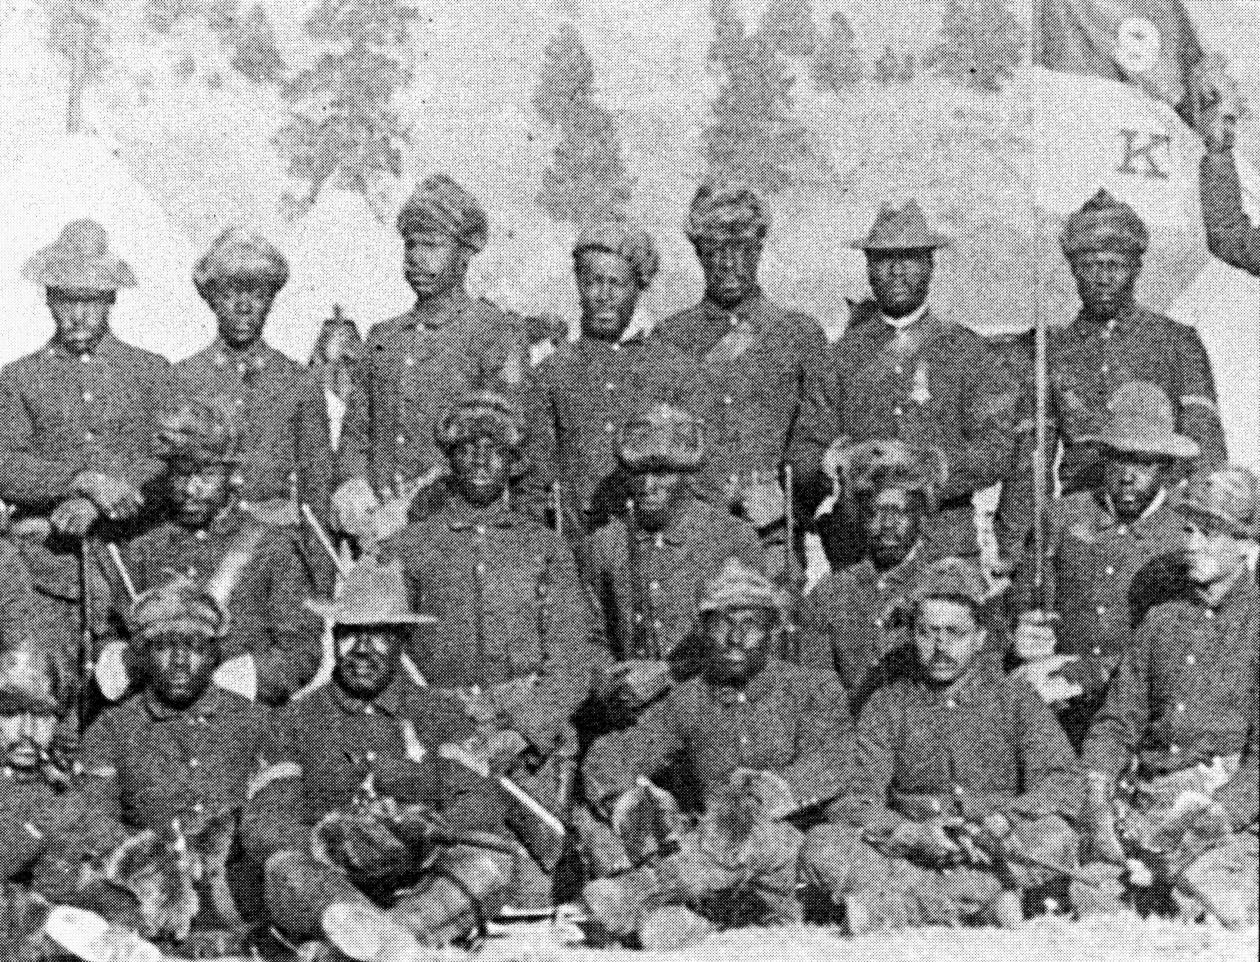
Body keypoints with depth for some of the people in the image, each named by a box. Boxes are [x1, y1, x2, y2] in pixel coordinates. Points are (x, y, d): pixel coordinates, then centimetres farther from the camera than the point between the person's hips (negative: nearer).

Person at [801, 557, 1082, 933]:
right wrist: (914, 834, -23)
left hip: (994, 856, 0)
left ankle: (882, 904, -34)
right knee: (821, 847, -24)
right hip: (909, 855, 0)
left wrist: (1003, 822, -25)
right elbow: (856, 801, -4)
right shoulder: (886, 707, 8)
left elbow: (1062, 785, -6)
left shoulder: (1014, 698, 7)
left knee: (1055, 836, -31)